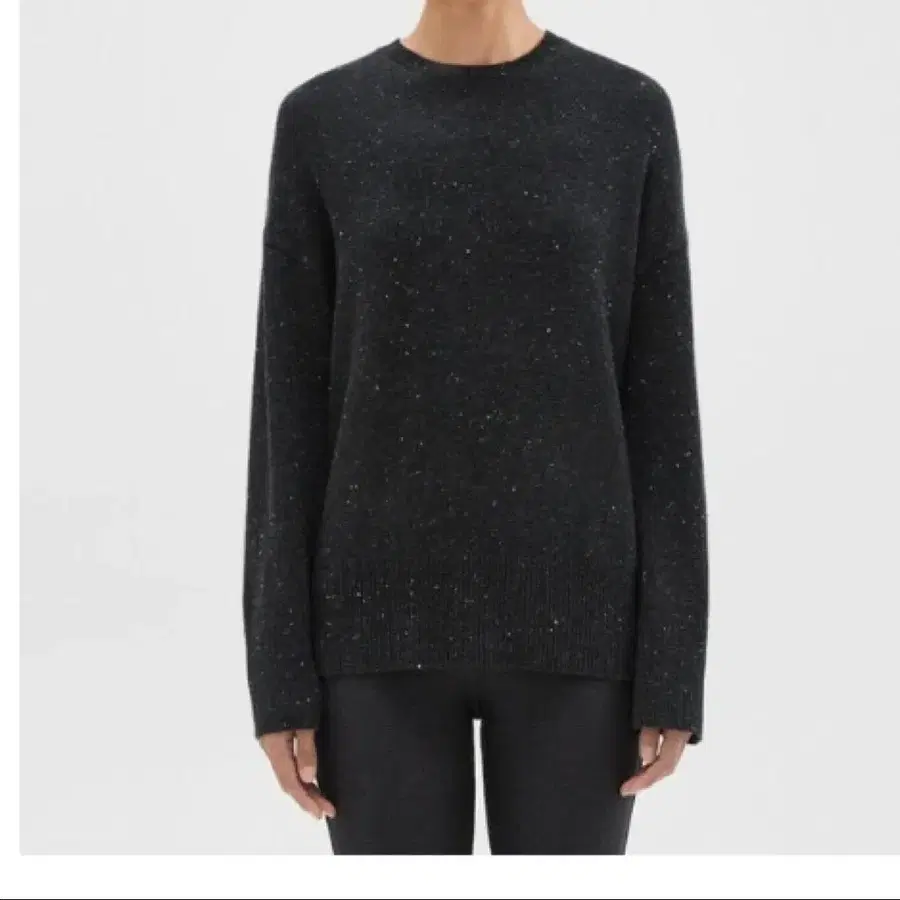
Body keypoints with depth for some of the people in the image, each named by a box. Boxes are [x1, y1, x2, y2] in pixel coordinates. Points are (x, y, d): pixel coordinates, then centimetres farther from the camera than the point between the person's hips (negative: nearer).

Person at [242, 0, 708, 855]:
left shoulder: (631, 116, 3)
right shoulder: (321, 123, 3)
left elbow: (663, 402, 1)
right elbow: (290, 406, 1)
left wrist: (673, 665, -3)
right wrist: (280, 673, -2)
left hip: (571, 621, 0)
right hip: (386, 624, 0)